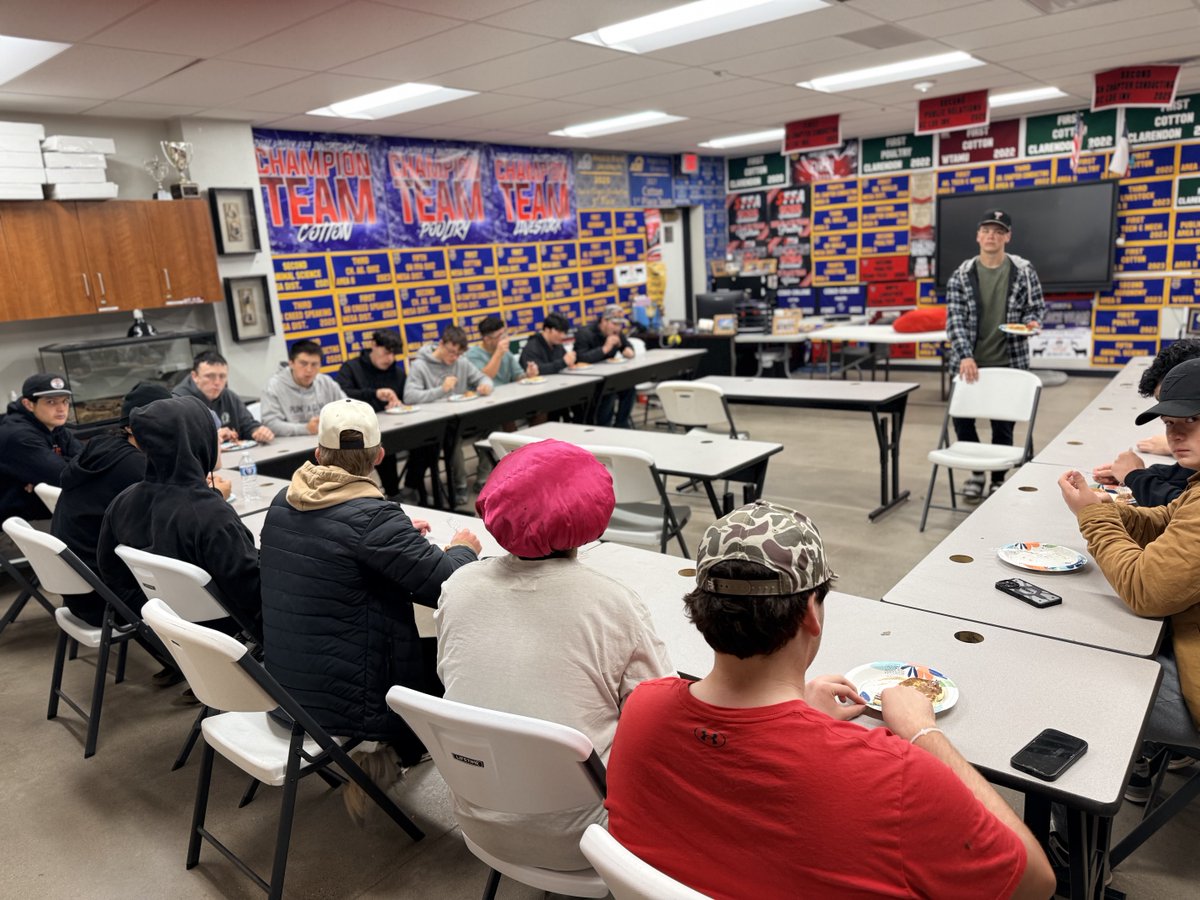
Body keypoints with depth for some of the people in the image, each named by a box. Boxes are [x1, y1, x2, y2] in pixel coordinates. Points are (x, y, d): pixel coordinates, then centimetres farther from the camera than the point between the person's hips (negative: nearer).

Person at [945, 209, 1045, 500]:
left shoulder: (1023, 271, 0)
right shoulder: (962, 275, -2)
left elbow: (1037, 306, 9)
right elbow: (955, 318, -8)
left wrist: (1031, 322, -16)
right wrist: (965, 356, -20)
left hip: (1009, 362, 0)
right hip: (970, 362, 1)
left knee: (1003, 424, 6)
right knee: (961, 418, 4)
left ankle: (998, 480, 25)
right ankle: (976, 471, 29)